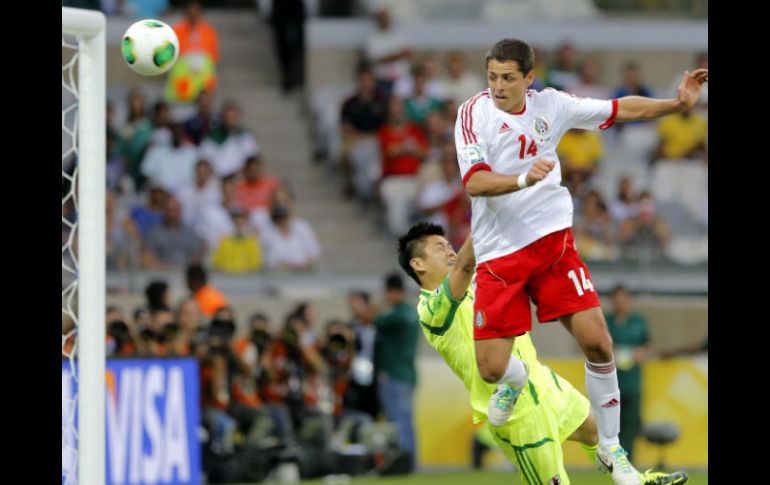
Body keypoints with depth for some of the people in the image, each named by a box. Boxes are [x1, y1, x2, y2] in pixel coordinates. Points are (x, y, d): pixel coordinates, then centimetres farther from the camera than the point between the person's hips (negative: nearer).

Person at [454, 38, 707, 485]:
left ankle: (610, 447, 8)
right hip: (498, 253, -2)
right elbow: (474, 181, -21)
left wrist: (678, 103, 2)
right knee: (492, 369, -9)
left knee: (596, 341, -10)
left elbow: (621, 110, 11)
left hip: (552, 239, 2)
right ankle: (517, 378, 30)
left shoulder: (550, 105, 2)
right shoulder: (475, 112, -9)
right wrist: (523, 179, -37)